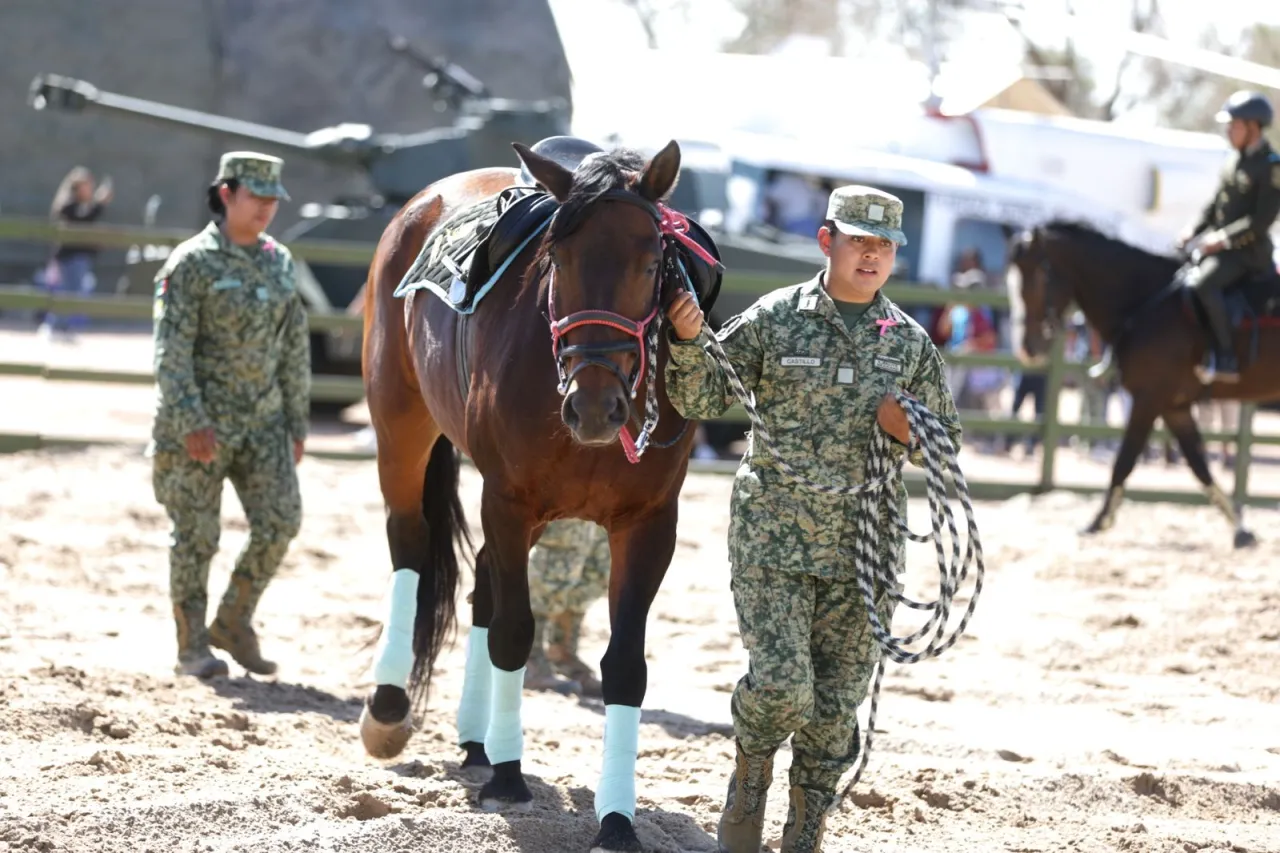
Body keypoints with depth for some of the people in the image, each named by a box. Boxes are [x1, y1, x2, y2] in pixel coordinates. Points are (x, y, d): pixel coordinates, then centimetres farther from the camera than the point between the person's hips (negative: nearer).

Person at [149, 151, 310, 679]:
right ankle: (192, 648, 11)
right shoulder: (192, 264, -9)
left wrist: (296, 423, 12)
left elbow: (295, 348, 14)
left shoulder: (280, 264, 9)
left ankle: (234, 624, 12)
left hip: (262, 422, 5)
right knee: (196, 536, 0)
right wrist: (190, 422, -21)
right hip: (199, 425, -5)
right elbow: (170, 349, -13)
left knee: (280, 523, -6)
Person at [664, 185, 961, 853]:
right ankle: (751, 774, 19)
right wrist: (689, 341, -20)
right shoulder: (773, 320, -3)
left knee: (837, 702, 6)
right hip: (772, 541, -3)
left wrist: (909, 431, -9)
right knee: (781, 684, -14)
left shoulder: (910, 342, 5)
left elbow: (946, 444, 13)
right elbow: (700, 401, -2)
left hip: (865, 548, 3)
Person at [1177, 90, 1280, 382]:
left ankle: (1226, 360, -25)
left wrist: (1223, 238, -21)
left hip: (1248, 250, -9)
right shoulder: (1236, 160, 11)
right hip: (1221, 245, 9)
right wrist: (1193, 232, 4)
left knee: (1204, 283, -30)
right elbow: (1216, 205, 18)